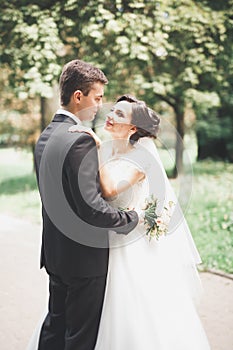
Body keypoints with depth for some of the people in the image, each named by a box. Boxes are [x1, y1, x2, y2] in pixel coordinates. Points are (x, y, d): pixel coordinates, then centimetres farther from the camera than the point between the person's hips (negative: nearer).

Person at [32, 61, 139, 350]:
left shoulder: (45, 137, 6)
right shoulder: (81, 141, -23)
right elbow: (91, 207, -25)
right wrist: (132, 219, -11)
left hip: (54, 252, 9)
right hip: (84, 255, -9)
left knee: (54, 326, 20)